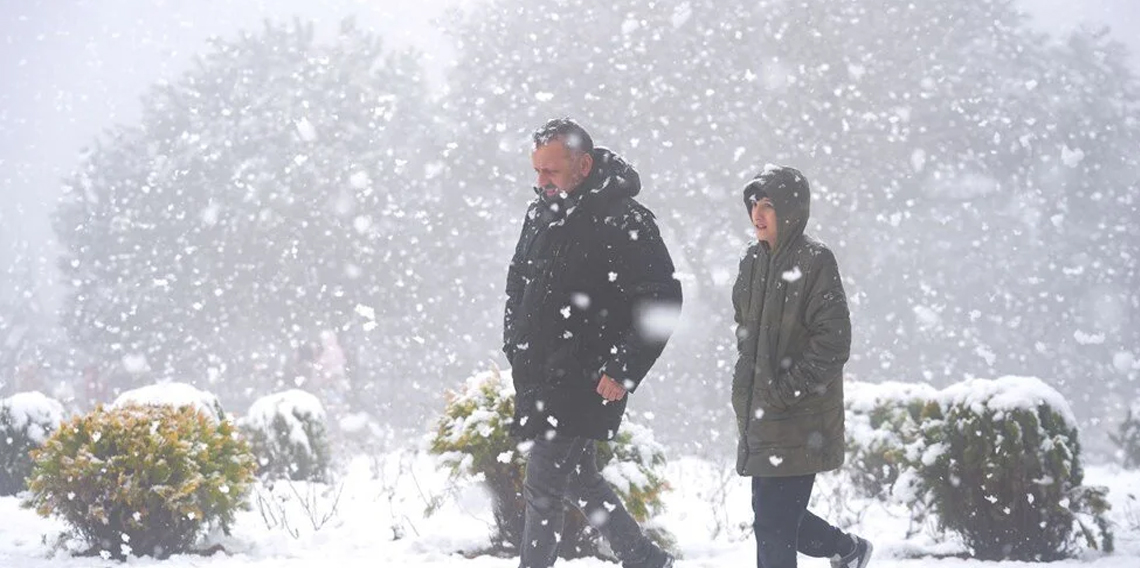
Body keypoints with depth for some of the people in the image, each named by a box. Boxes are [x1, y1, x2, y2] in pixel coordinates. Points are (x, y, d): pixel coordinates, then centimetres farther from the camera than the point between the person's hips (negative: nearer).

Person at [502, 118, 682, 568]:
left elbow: (662, 302, -17)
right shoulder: (541, 214, 9)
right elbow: (518, 282, 24)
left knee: (542, 488, -8)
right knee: (577, 481, 16)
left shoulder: (624, 223, -15)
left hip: (585, 387, -8)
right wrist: (515, 348, 14)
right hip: (538, 380, 8)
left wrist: (622, 373, -19)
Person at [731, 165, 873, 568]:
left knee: (773, 525, -10)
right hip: (759, 415, 8)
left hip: (799, 424, -8)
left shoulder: (815, 261, -12)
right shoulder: (754, 261, 11)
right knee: (778, 518, 15)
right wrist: (745, 390, 13)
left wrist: (787, 389, -16)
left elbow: (833, 342, -15)